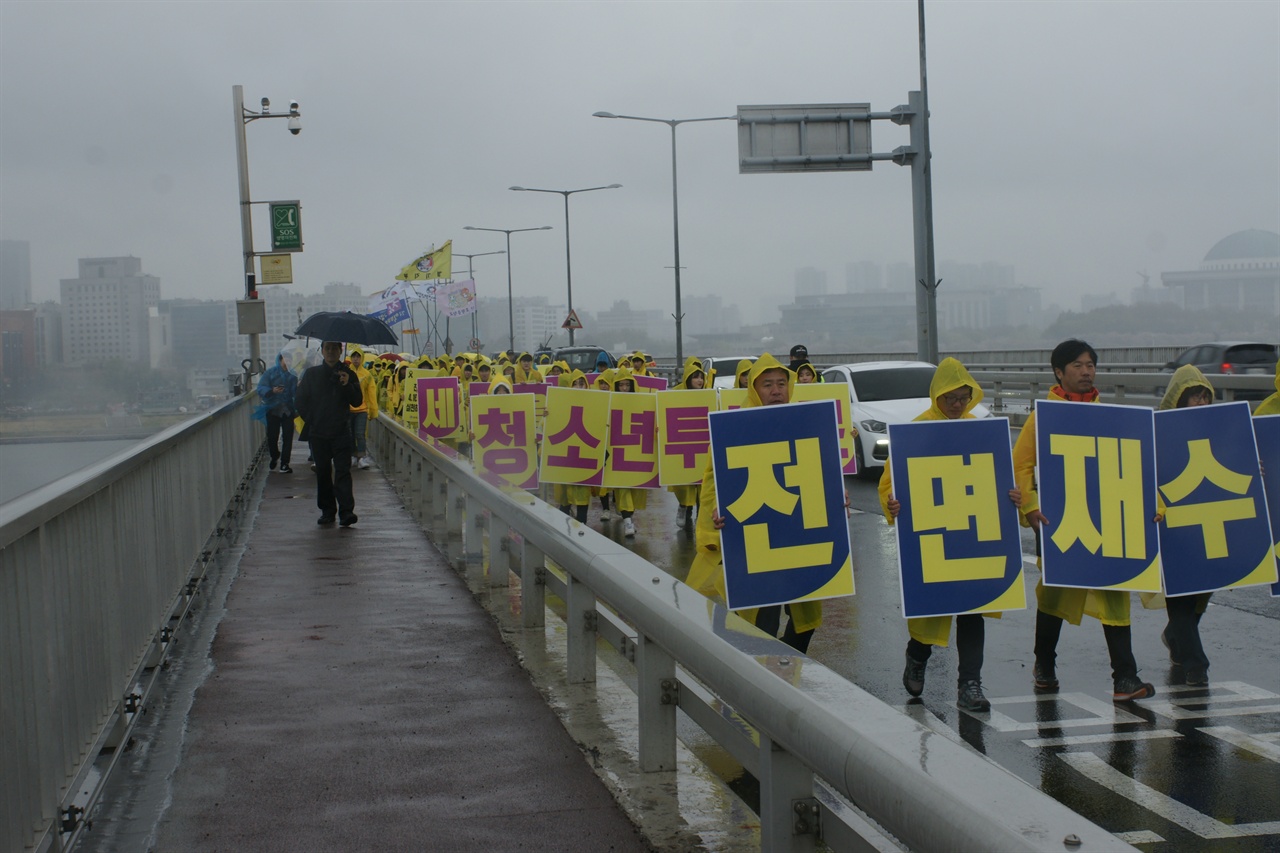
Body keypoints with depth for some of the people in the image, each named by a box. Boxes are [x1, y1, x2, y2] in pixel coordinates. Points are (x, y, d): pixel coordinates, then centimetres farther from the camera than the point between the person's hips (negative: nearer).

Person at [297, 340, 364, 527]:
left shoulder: (348, 374, 5)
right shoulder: (312, 374, 8)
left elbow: (357, 401, -2)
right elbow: (301, 400, 12)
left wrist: (348, 385, -18)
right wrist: (310, 421, 4)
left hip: (342, 433, -2)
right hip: (319, 434, 2)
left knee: (343, 471, -11)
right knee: (323, 473, 7)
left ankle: (346, 512, -17)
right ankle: (327, 511, 15)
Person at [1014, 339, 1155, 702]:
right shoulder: (1044, 414, -2)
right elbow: (1022, 464, -5)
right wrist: (1030, 507, -16)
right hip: (1058, 519, -3)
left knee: (1114, 592, -4)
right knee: (1053, 592, 10)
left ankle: (1125, 677, -5)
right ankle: (1044, 666, 29)